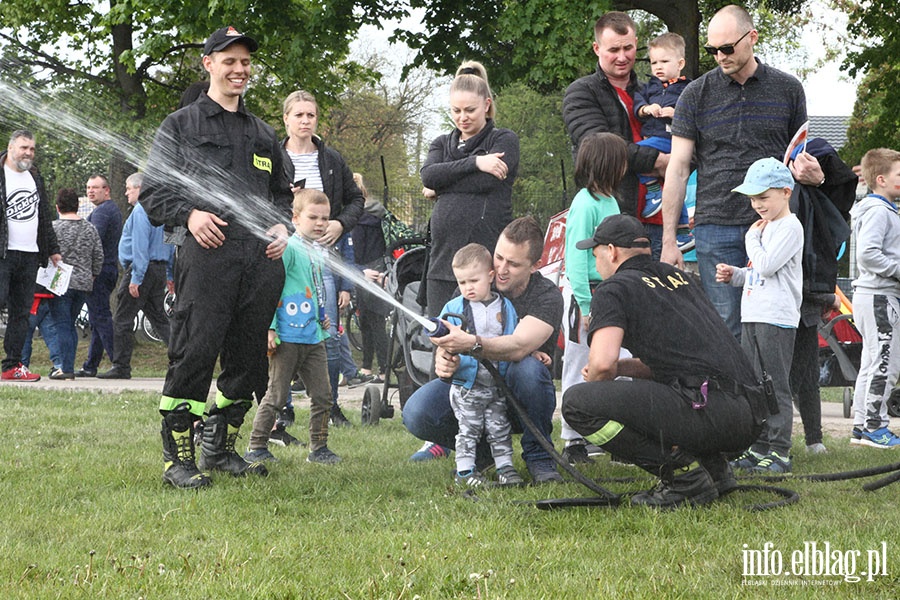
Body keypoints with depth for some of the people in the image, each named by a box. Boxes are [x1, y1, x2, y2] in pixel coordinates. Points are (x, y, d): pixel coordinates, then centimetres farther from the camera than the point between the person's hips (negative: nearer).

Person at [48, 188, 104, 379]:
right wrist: (92, 277, 23)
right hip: (84, 284, 5)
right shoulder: (90, 229, 8)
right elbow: (99, 258, 11)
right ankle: (68, 366, 13)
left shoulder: (53, 228, -7)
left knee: (62, 325, -4)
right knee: (70, 324, 15)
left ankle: (66, 368, -10)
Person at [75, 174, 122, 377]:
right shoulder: (114, 209, 21)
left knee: (100, 317, -12)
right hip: (111, 268, 10)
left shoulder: (101, 211, -11)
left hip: (99, 270, -10)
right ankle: (90, 366, 15)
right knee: (97, 319, 12)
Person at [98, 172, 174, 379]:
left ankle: (121, 367, -1)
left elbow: (140, 246, -18)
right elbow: (170, 245, 21)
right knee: (159, 318, 12)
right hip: (160, 271, 9)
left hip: (142, 269, -9)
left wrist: (136, 278, -20)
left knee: (122, 321, -3)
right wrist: (171, 276, 23)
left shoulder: (141, 211, -12)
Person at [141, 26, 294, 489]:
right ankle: (177, 458, -8)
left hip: (260, 258, 5)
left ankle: (220, 449, 19)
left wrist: (281, 226, 11)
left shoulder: (263, 134, 25)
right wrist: (190, 214, -14)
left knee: (247, 359, 6)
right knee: (194, 354, -13)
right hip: (208, 254, -5)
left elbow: (281, 192, 32)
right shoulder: (181, 125, 9)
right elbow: (152, 191, 4)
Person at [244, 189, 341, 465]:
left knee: (322, 395, 7)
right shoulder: (288, 248, -11)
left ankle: (318, 448, 16)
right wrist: (269, 328, -19)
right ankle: (256, 448, 6)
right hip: (288, 336, -8)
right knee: (277, 395, -2)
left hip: (313, 337, 8)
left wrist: (323, 319, 17)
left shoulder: (315, 253, 15)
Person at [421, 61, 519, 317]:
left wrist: (439, 189, 0)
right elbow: (428, 175, -1)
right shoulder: (442, 144, 20)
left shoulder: (505, 140, 6)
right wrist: (474, 162, -10)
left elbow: (486, 182, -11)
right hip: (443, 256, 5)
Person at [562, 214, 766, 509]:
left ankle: (684, 475, -9)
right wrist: (622, 368, 26)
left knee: (576, 402, -6)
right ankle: (715, 469, 15)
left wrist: (594, 388, 10)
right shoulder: (680, 277, 27)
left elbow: (603, 363, -12)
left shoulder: (614, 289, 2)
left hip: (709, 413, -9)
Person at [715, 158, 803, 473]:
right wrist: (734, 274, 10)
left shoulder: (790, 227, -9)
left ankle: (779, 451, -4)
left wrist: (752, 239, -4)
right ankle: (757, 449, 15)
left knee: (776, 387, -7)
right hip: (752, 317, 10)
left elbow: (767, 266, -19)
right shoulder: (764, 226, 20)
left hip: (778, 320, -10)